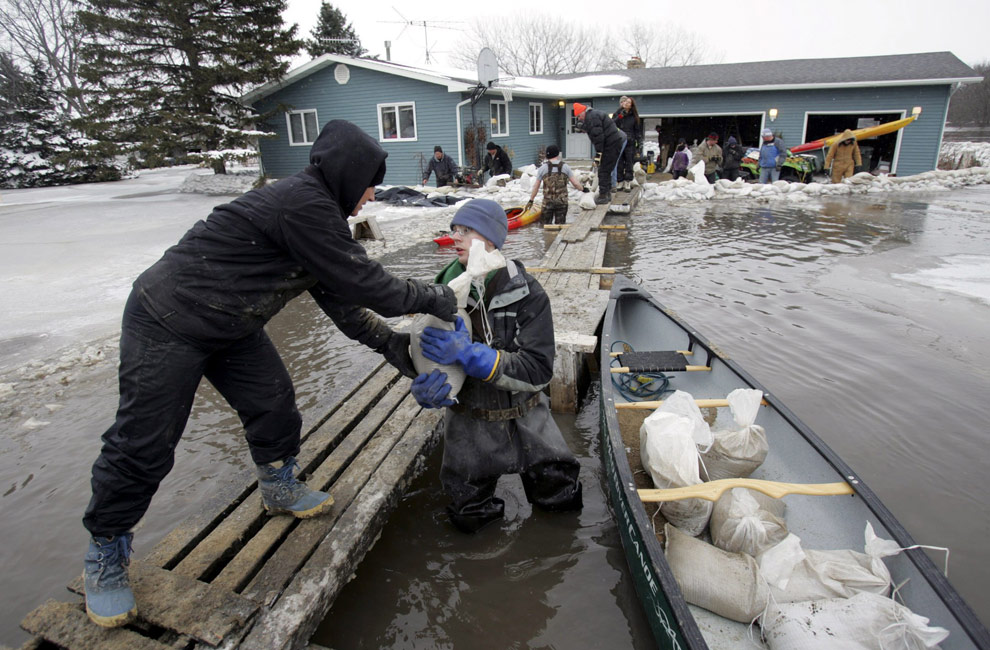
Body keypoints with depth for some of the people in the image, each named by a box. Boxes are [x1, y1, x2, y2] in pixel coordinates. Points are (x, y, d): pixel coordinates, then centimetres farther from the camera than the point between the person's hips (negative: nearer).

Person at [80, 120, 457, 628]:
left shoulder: (317, 210, 6)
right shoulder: (303, 205, -27)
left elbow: (338, 298, 6)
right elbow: (362, 282, -25)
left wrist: (389, 343, 1)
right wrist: (430, 298, -12)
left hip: (230, 326, 10)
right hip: (167, 324, -10)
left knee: (273, 402, 13)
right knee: (144, 445, 1)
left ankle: (279, 488, 36)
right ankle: (106, 553, 22)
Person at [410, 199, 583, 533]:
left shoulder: (526, 293, -14)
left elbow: (538, 370, -21)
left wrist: (469, 354, -32)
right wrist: (425, 389, -27)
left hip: (524, 416, -1)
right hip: (469, 424, 1)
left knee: (564, 498, 3)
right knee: (470, 520, 4)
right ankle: (484, 476, 33)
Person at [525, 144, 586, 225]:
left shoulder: (543, 168, -1)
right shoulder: (565, 167, 2)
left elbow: (536, 186, 3)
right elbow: (575, 183, 4)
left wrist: (531, 200, 13)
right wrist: (583, 188, 24)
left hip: (547, 202, -1)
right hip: (562, 202, 1)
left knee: (547, 224, 9)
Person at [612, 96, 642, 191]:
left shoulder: (634, 116, 7)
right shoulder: (617, 114, 7)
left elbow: (638, 130, 9)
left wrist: (639, 142, 2)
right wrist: (619, 117, -14)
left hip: (630, 143, 0)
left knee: (629, 163, 1)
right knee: (619, 163, 2)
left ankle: (628, 182, 7)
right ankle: (620, 182, 10)